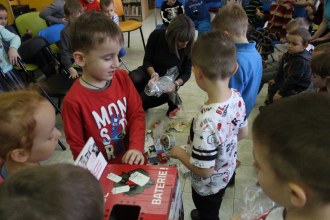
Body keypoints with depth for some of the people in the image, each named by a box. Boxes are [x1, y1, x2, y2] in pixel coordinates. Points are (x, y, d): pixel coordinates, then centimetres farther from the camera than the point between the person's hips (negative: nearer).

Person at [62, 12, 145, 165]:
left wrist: (137, 147, -14)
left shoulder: (122, 78, -6)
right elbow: (77, 146, -8)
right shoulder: (74, 101, -19)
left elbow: (137, 113, 0)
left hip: (131, 160, 3)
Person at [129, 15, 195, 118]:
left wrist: (175, 84, -29)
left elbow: (187, 73, -9)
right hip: (152, 72, 3)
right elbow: (147, 61, -10)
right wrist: (153, 74, -31)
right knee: (133, 78, -32)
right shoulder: (156, 35, -20)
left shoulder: (189, 47, -20)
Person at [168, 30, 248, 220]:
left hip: (209, 184, -6)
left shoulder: (206, 122, -43)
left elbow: (204, 170, -31)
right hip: (228, 171, 7)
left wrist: (179, 153, -16)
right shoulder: (237, 97, -20)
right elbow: (243, 133, -2)